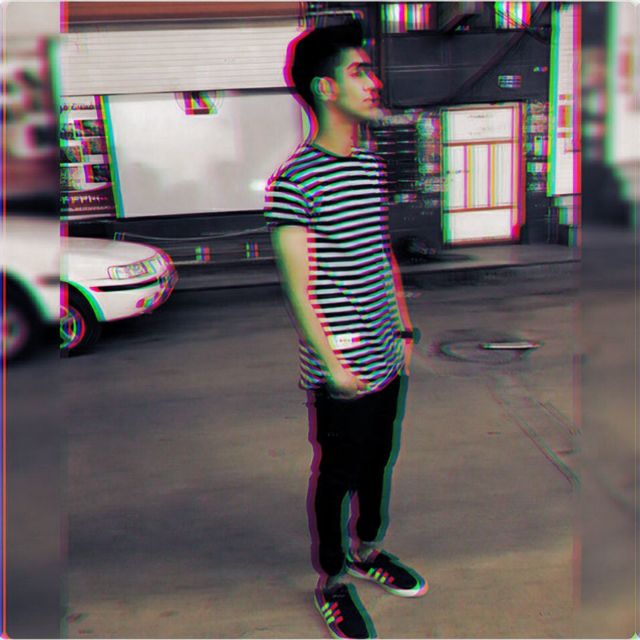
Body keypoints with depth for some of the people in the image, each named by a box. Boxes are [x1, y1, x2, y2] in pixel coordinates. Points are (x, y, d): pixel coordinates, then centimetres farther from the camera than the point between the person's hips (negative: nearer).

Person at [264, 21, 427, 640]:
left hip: (385, 357, 7)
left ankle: (368, 550, 45)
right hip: (339, 370, -7)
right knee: (337, 474, 9)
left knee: (378, 460, 21)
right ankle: (332, 580, 31)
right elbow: (299, 286, -16)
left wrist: (403, 327, 15)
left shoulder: (373, 166, 8)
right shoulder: (294, 180, -16)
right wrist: (332, 363, -17)